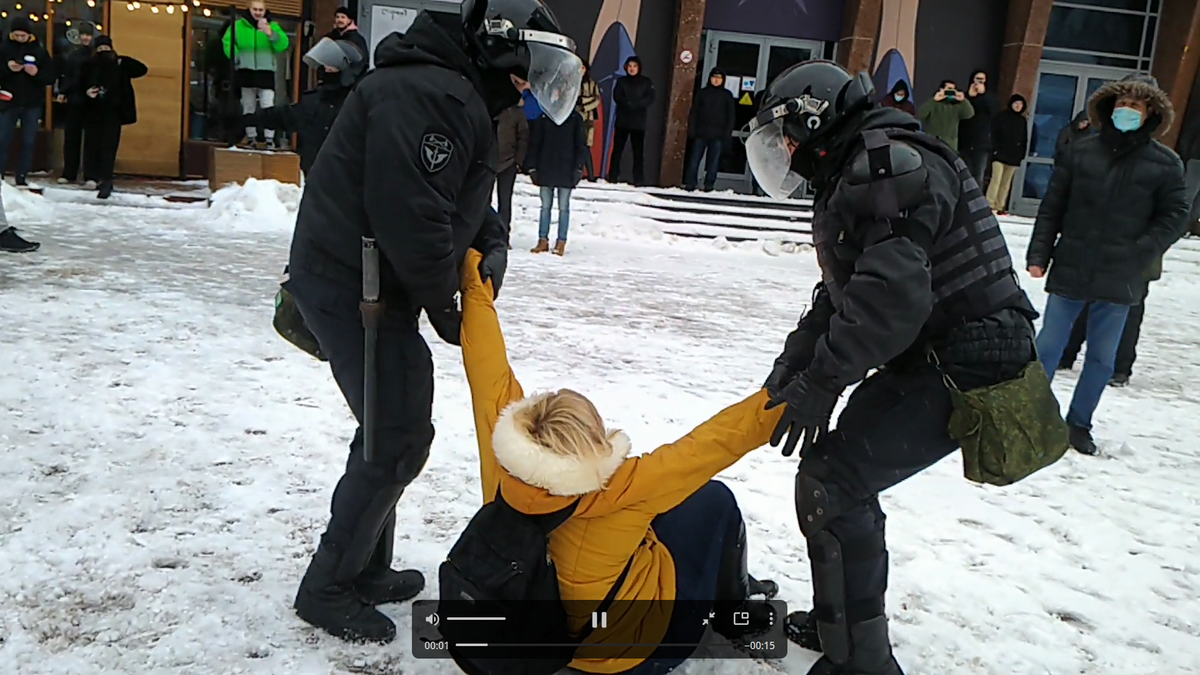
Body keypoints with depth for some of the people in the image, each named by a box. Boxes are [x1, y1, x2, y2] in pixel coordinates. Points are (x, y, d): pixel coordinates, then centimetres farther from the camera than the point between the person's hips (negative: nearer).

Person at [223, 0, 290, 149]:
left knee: (268, 106, -13)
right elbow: (227, 41, 2)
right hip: (246, 71, 2)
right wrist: (235, 57, -14)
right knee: (248, 107, 9)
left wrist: (271, 33, -26)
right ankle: (251, 137, 17)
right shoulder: (238, 25, 7)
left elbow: (283, 45, -10)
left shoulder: (272, 26, 5)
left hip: (266, 71, -2)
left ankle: (269, 138, -13)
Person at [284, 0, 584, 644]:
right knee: (399, 438, -5)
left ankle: (365, 568, 31)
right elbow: (411, 216, -27)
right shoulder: (426, 95, -20)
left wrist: (492, 246, 2)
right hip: (353, 286, -11)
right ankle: (327, 588, 12)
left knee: (396, 427, 17)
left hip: (362, 284, 11)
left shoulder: (462, 99, 16)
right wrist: (444, 306, -14)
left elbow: (463, 200, 22)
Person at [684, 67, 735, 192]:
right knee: (694, 159, -1)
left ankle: (709, 185, 5)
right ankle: (689, 184, 2)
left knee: (713, 161, 0)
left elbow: (730, 115, 5)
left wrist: (727, 133, -4)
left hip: (718, 135, -1)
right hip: (701, 133, 1)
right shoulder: (702, 93, 9)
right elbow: (694, 112, 7)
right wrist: (691, 129, -3)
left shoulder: (727, 95, 7)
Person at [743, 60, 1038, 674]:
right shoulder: (850, 175, 17)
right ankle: (839, 621, 33)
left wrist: (820, 381, -23)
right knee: (845, 477, 14)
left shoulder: (890, 165, -18)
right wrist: (797, 356, 0)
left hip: (965, 365, -10)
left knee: (829, 485, -14)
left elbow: (891, 295, -29)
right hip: (925, 355, 10)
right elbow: (841, 289, 15)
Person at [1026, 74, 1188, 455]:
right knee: (1048, 346, 7)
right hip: (1069, 272, 0)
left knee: (1102, 358, 11)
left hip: (1119, 281, 0)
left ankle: (1079, 423, 25)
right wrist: (1038, 255, -2)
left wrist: (1139, 255, -12)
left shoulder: (1165, 163, -1)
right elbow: (1051, 207, 3)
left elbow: (1174, 217, 1)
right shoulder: (1079, 152, 0)